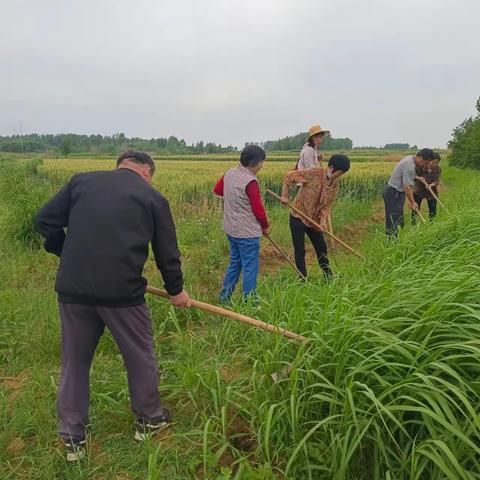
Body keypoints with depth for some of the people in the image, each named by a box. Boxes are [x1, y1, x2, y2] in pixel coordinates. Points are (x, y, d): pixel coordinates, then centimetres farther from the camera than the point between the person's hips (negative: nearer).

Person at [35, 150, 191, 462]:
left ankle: (73, 438, 31)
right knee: (140, 357, 19)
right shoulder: (154, 198, 5)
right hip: (122, 291, -2)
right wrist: (176, 290, 22)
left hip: (74, 289, 3)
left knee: (74, 363, 19)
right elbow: (167, 254, 7)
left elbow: (45, 220, 9)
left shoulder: (81, 181, 11)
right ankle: (149, 418, 39)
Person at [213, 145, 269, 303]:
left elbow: (217, 190, 20)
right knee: (250, 268, 3)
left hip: (231, 229, 9)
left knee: (234, 263, 20)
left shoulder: (229, 173, 3)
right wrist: (265, 226, -1)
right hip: (247, 232, -8)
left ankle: (224, 298, 27)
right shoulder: (250, 181, -21)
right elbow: (258, 209, -17)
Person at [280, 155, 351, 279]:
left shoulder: (335, 184, -3)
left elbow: (327, 205, -3)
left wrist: (323, 220, -18)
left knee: (322, 248, 15)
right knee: (299, 251, 1)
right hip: (298, 217, -6)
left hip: (314, 220, 6)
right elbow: (289, 176, -20)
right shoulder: (314, 173, -22)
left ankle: (328, 277, 33)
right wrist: (284, 196, -25)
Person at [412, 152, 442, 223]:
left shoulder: (438, 169, -11)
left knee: (433, 210, 6)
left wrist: (431, 185, -38)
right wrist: (419, 178, -34)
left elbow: (437, 181, -17)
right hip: (418, 191, -2)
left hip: (431, 192, 2)